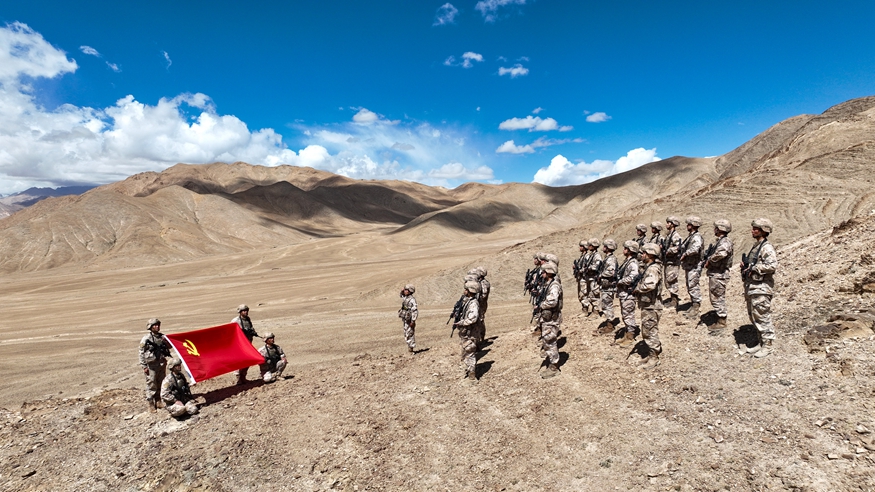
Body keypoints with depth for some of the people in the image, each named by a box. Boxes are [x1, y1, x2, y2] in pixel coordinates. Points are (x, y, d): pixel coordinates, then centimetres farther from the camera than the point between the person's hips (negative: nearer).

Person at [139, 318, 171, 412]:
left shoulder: (162, 337, 5)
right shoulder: (146, 339, -9)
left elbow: (169, 346, 15)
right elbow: (142, 353, -8)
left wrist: (165, 342, -6)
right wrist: (144, 366, -10)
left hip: (162, 364, 5)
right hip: (151, 365, -5)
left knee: (160, 384, 13)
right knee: (151, 385, -1)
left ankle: (158, 401, 27)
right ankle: (150, 404, 10)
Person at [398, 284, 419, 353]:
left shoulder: (412, 300, -19)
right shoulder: (405, 298, 8)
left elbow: (414, 311, -23)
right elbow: (402, 296, 34)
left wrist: (413, 321, -25)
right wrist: (402, 292, 11)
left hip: (410, 320, -9)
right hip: (405, 319, 9)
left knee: (410, 334, -2)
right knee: (406, 334, 14)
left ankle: (412, 349, 7)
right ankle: (409, 348, 24)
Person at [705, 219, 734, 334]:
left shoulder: (725, 242, -18)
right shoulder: (720, 241, 14)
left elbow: (721, 254, -39)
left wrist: (709, 261, -23)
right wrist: (709, 261, 4)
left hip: (719, 275, -10)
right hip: (715, 274, 10)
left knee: (718, 299, -3)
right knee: (715, 299, 16)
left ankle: (721, 324, 5)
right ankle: (719, 321, 26)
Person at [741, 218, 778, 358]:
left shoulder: (767, 248, -14)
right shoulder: (756, 246, 16)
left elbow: (772, 265, -27)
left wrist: (753, 268, -19)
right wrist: (745, 265, 9)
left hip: (761, 289, -10)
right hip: (751, 287, 10)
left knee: (762, 318, -2)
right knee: (754, 317, 16)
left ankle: (767, 346, 8)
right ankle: (761, 343, 27)